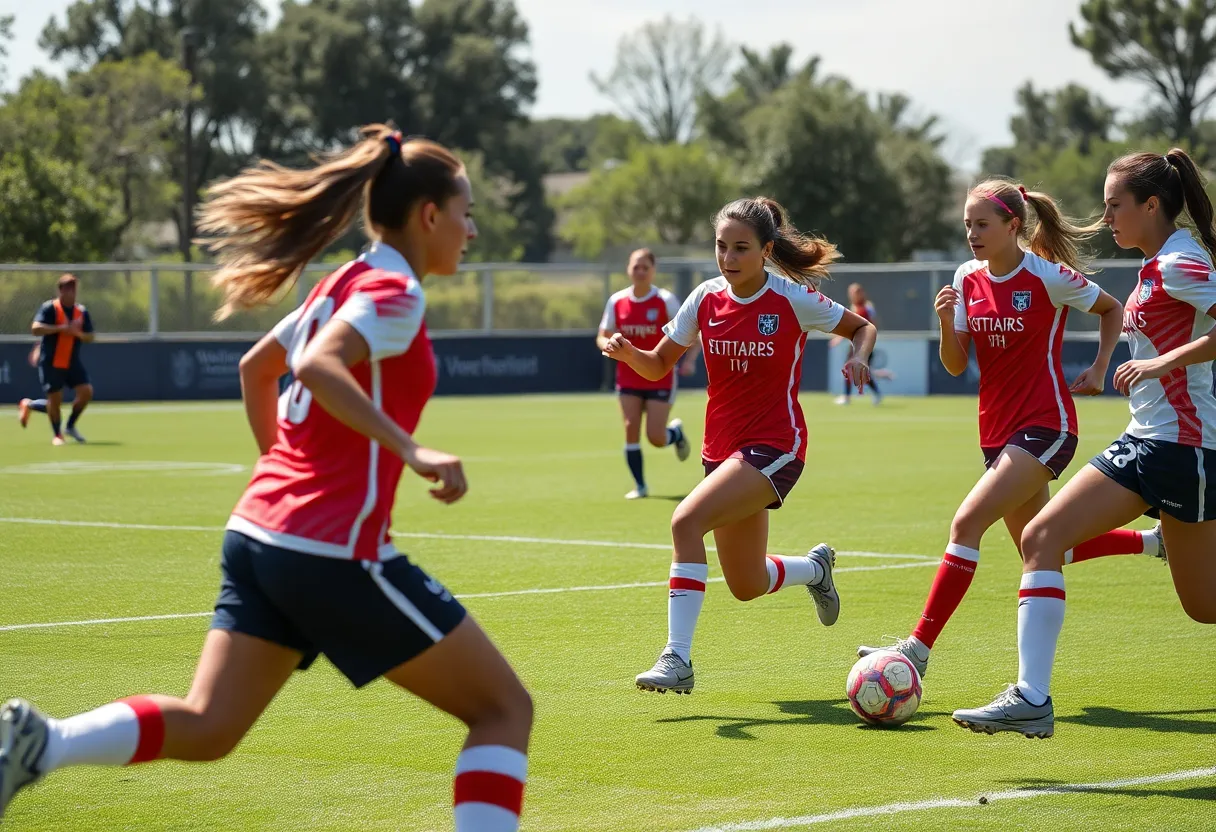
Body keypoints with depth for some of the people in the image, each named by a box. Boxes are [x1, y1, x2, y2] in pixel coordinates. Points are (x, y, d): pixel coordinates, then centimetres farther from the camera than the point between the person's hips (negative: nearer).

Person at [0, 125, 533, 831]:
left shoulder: (344, 284, 17)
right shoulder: (395, 293, -10)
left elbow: (256, 367, 28)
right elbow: (317, 366, -27)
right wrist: (410, 450, -32)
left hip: (258, 532, 9)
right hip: (337, 551, -9)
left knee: (207, 728, 7)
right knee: (504, 710, 1)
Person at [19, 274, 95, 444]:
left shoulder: (82, 311, 5)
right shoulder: (49, 308, -11)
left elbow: (90, 337, 8)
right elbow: (36, 328, -23)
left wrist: (78, 333, -15)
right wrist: (62, 328, -27)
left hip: (72, 363, 5)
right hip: (51, 364, -5)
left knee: (86, 392, -9)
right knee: (55, 400, -1)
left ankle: (70, 426, 14)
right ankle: (57, 435, 24)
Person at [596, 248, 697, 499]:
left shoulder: (665, 300, -8)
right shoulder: (617, 301, 1)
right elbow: (602, 337, 9)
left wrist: (689, 360, -21)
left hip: (660, 378, -3)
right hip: (629, 378, 3)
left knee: (656, 438, -7)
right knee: (631, 429, -8)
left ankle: (676, 432, 30)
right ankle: (640, 486, 4)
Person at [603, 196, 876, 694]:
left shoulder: (793, 299, -10)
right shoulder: (706, 299, 1)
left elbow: (863, 327, 4)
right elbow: (659, 365, 7)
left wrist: (859, 358, -18)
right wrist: (628, 353, -15)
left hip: (774, 446, -6)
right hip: (723, 447, 6)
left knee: (686, 520, -29)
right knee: (746, 587, 13)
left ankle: (677, 659, -26)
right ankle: (815, 567, 47)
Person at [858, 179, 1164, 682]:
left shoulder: (1049, 277, -11)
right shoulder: (967, 280, 5)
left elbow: (1113, 309, 6)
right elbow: (955, 365, 6)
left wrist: (1099, 368, -3)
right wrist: (946, 323, -12)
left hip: (1045, 426, -8)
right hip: (997, 430, 8)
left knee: (967, 523, -22)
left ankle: (918, 649, -22)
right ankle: (1151, 542, 39)